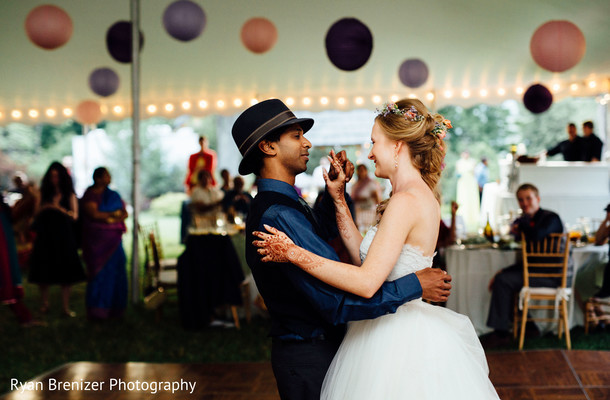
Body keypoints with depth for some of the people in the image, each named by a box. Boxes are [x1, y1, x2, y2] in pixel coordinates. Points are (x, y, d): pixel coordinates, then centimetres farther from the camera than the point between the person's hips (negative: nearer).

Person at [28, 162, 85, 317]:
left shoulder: (69, 195, 6)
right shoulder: (44, 193, 10)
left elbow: (74, 215, -1)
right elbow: (36, 213, 8)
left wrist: (59, 208, -15)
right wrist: (43, 208, -12)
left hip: (63, 236, -1)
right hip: (45, 235, 1)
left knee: (66, 274, -3)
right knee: (43, 271, 1)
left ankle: (66, 307, 2)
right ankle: (44, 304, 15)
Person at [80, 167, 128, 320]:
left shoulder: (113, 195, 16)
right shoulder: (90, 196, -2)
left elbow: (124, 213, 9)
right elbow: (94, 214, -15)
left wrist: (106, 217, -10)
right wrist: (114, 214, -3)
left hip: (114, 239, 6)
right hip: (98, 240, -6)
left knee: (116, 272, 1)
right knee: (100, 273, -8)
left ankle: (113, 308, 7)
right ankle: (97, 310, -5)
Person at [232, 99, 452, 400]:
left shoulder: (272, 205, 7)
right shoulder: (278, 216, -26)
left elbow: (321, 231, 30)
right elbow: (338, 304, -30)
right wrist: (414, 286, -23)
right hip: (311, 358, -10)